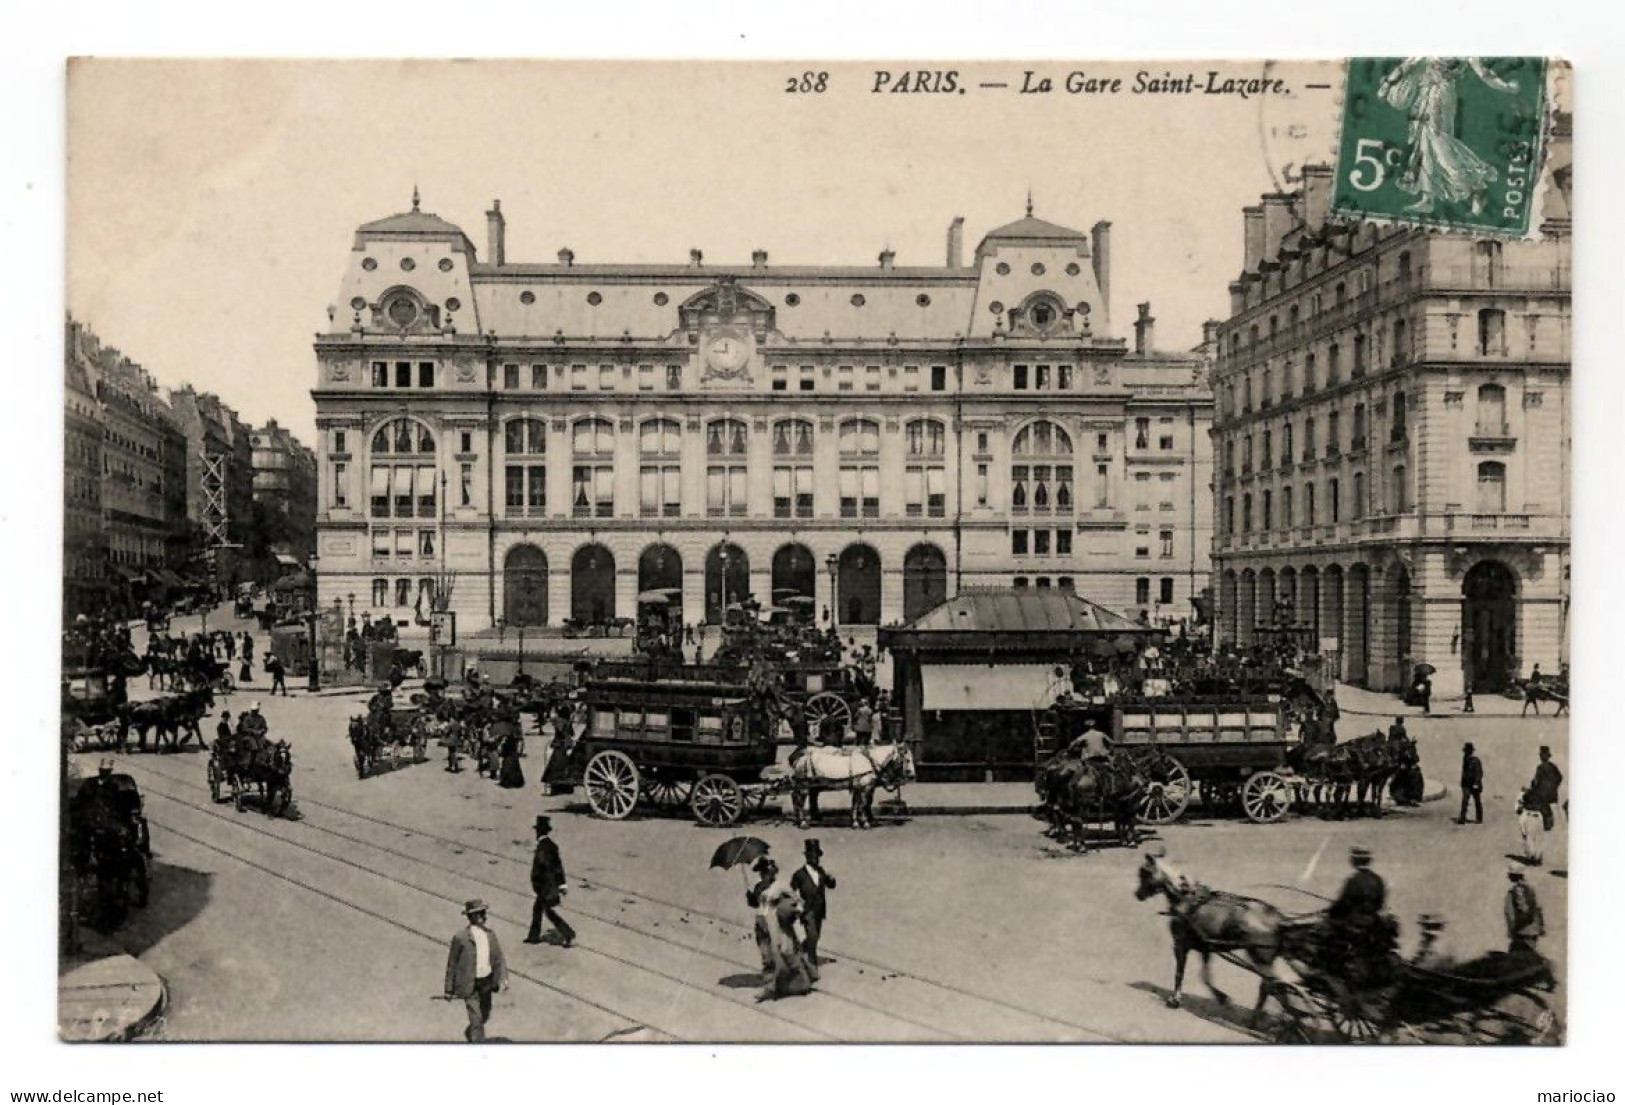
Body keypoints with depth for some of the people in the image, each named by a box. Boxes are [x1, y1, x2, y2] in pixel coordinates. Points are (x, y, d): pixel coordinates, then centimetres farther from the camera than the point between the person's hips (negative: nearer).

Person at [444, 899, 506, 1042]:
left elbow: (498, 958, 2)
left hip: (487, 982, 6)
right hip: (470, 985, -6)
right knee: (476, 1019, -8)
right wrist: (449, 989, -3)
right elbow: (452, 964, -6)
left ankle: (469, 1033, 50)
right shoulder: (461, 938, -13)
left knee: (484, 1016, 21)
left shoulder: (491, 935, 2)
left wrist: (503, 977, -14)